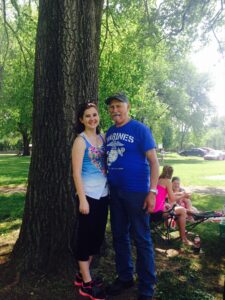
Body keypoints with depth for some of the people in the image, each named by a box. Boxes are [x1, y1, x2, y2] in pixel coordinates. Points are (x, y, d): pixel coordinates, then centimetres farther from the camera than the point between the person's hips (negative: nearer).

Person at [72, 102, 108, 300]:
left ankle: (83, 274, 31)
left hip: (103, 194, 7)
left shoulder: (102, 138, 9)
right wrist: (82, 199, -17)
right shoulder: (81, 140, -8)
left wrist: (111, 189, 6)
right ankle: (86, 284, 17)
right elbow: (76, 173, -13)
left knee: (98, 235, 14)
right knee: (86, 236, 3)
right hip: (89, 195, -7)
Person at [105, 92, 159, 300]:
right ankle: (125, 277, 34)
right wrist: (107, 185, 9)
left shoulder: (140, 129, -8)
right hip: (114, 191, 6)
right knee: (119, 236, 15)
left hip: (136, 192, -6)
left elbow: (153, 161, -10)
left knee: (141, 239, 3)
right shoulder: (110, 133, 9)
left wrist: (152, 192, -16)